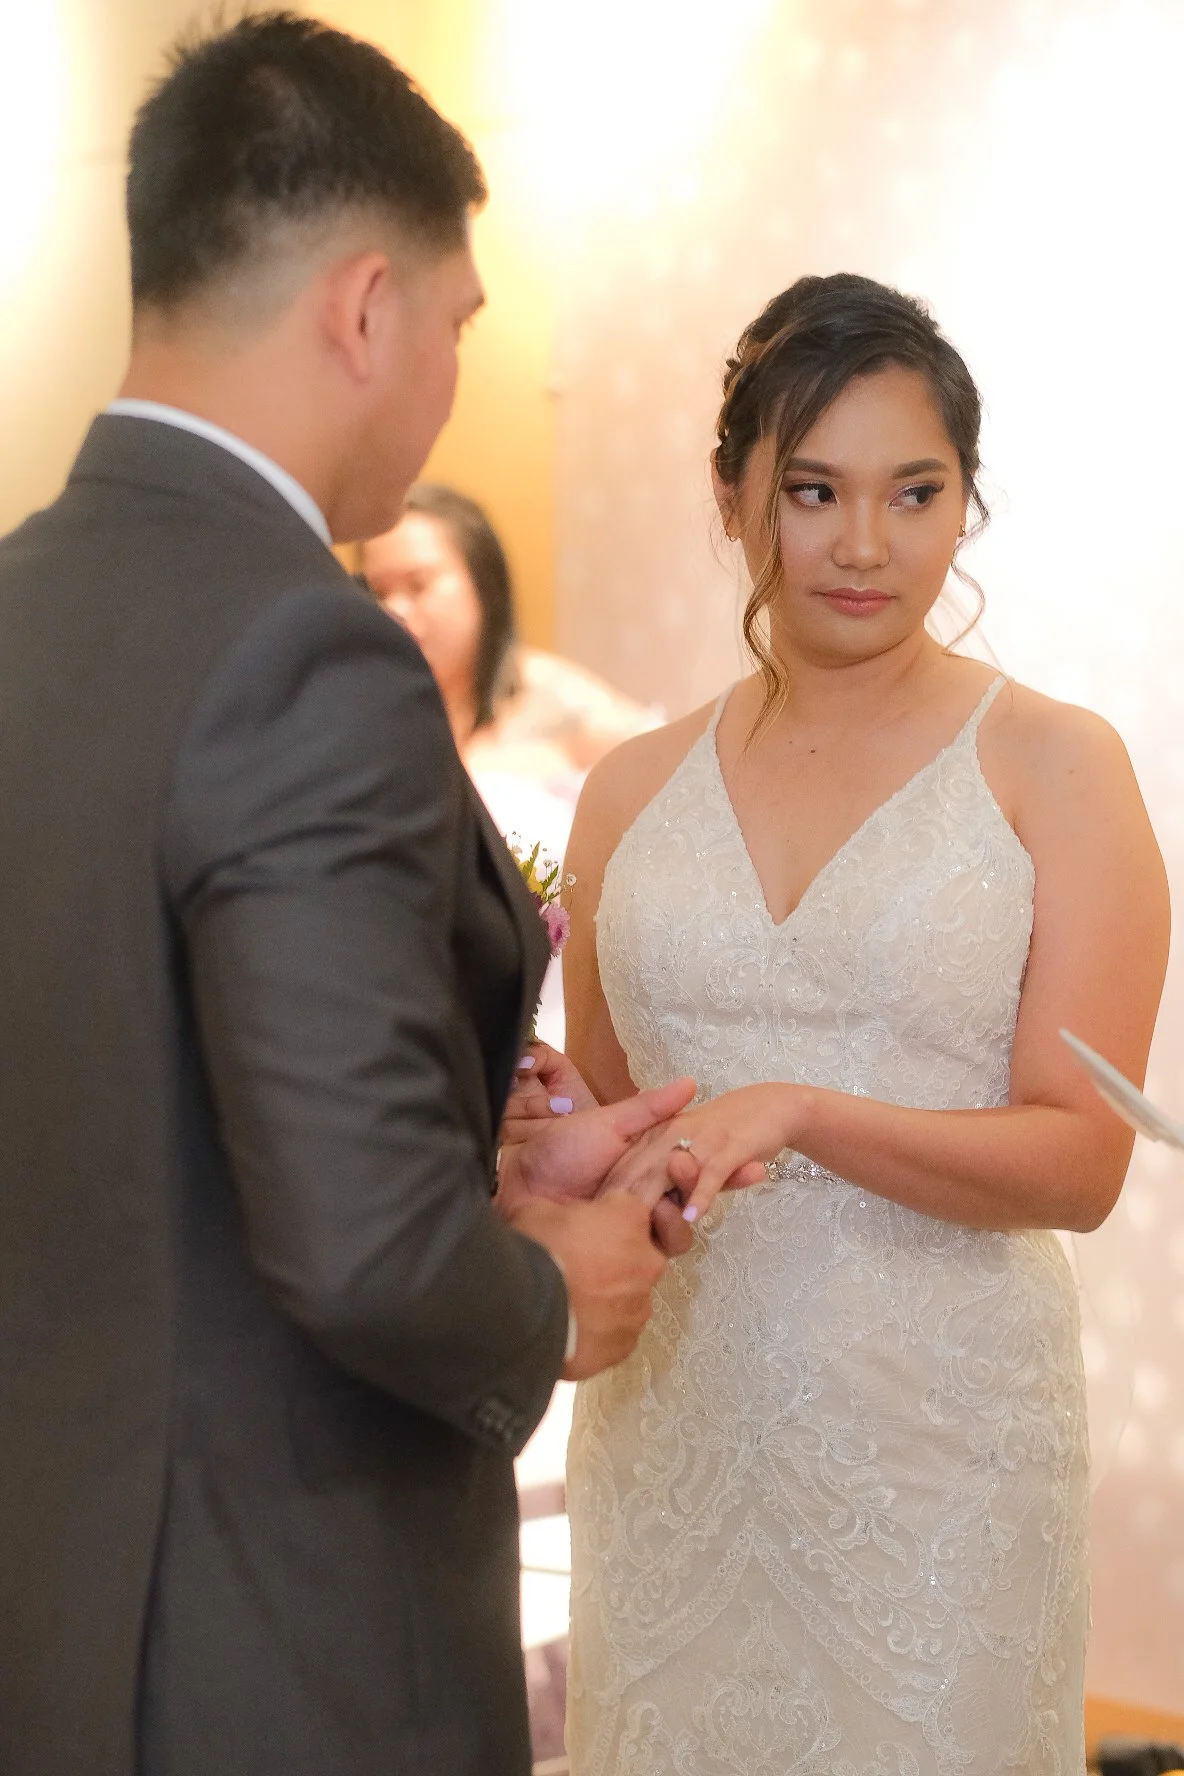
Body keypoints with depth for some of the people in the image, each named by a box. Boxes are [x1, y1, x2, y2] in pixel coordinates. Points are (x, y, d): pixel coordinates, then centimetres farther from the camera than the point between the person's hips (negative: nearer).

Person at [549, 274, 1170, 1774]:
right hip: (672, 1420, 3)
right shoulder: (633, 795, 7)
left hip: (936, 1434, -3)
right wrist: (534, 1118, -4)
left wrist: (801, 1116, -21)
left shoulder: (1050, 767, -3)